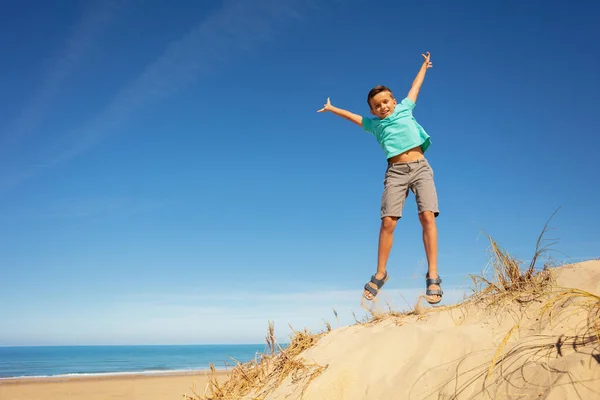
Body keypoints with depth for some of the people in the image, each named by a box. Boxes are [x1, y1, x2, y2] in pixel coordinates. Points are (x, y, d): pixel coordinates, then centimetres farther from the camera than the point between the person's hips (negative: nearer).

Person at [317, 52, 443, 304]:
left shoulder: (405, 109, 18)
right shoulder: (373, 123, 18)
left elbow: (415, 87, 33)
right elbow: (353, 116, 33)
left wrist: (424, 66, 46)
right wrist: (331, 109, 46)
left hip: (420, 166, 0)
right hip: (395, 172, 1)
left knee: (427, 216, -16)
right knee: (388, 222, -12)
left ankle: (433, 276, -16)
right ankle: (380, 273, 0)